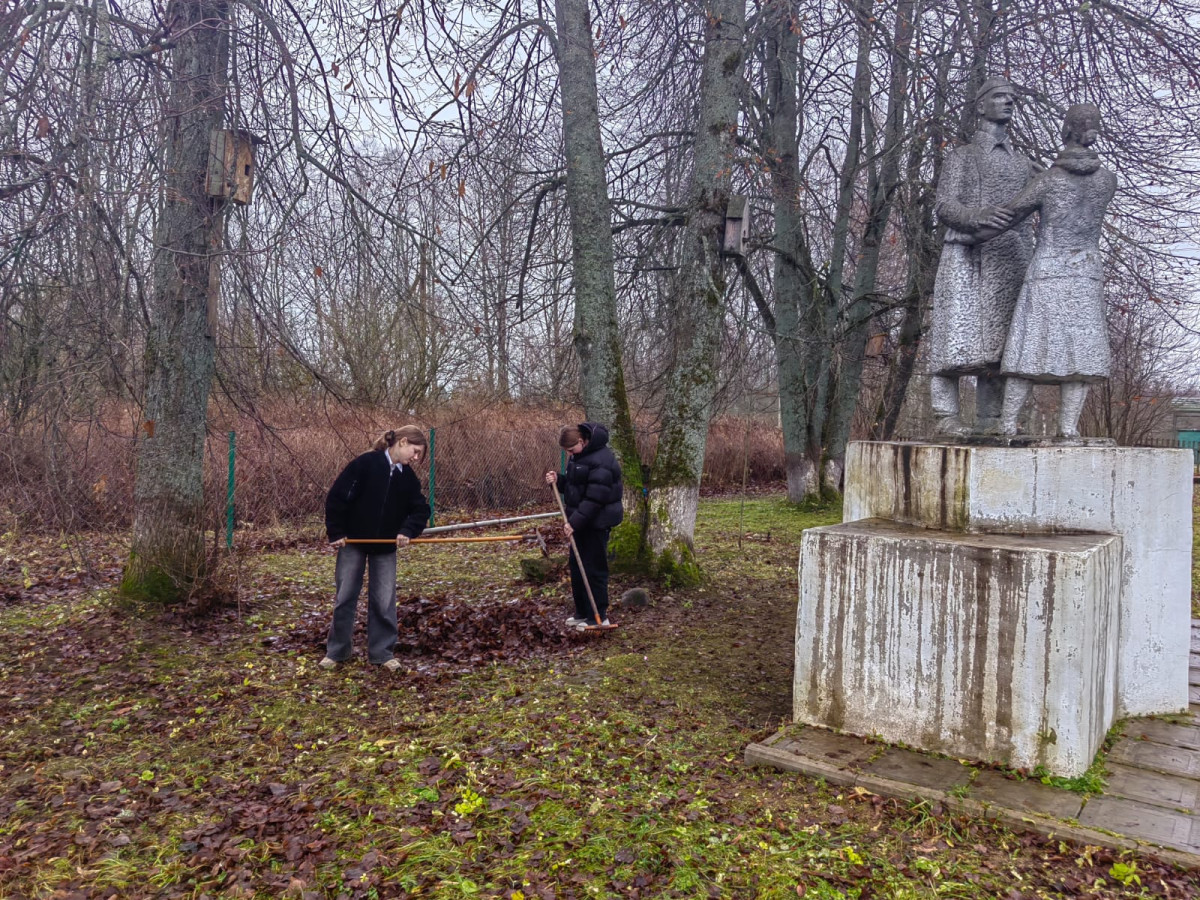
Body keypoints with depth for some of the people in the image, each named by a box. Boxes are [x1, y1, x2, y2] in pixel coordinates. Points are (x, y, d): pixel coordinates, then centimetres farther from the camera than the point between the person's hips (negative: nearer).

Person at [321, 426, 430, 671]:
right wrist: (336, 533, -13)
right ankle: (336, 651, 21)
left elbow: (421, 510, 1)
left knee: (384, 601, 5)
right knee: (345, 597, 6)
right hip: (353, 542, -4)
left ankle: (382, 652, 17)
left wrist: (407, 531, -17)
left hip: (385, 546, 4)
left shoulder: (408, 477, 0)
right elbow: (336, 497, -14)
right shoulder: (365, 463, -16)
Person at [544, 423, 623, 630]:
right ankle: (583, 612, 27)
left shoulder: (600, 461, -22)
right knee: (577, 567, 15)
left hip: (596, 523, -10)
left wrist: (575, 521, -25)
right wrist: (558, 480, -2)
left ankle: (598, 617, 8)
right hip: (581, 521, 10)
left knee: (594, 570, -3)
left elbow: (595, 499, -25)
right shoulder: (579, 456, 9)